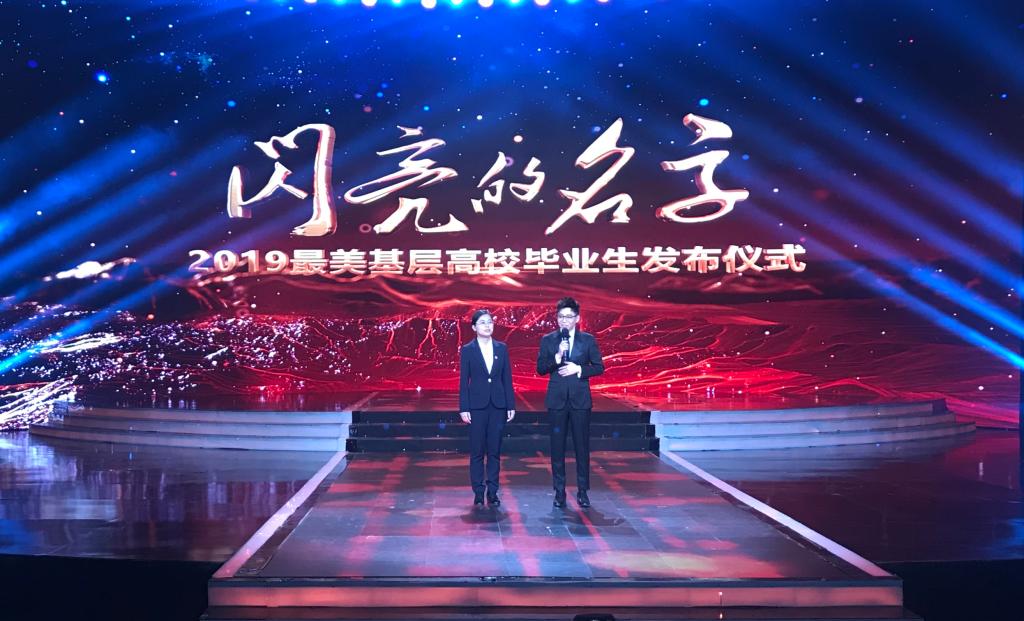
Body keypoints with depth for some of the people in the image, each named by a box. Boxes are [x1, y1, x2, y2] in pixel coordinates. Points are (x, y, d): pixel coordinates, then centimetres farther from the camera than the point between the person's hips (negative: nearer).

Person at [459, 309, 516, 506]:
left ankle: (493, 492, 11)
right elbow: (463, 381, -1)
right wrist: (463, 409, -6)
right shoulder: (467, 350, 0)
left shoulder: (501, 348, 7)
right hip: (477, 405, -2)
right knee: (477, 451, 2)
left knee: (494, 450, 5)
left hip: (498, 405, 2)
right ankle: (478, 492, 9)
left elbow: (507, 378, 7)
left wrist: (511, 405, 3)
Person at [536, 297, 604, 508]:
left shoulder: (588, 340, 5)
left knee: (582, 446, 2)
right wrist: (557, 357, -16)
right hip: (557, 400, 1)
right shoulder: (548, 340, 5)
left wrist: (579, 369, -11)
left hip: (580, 400, 0)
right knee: (557, 447, 3)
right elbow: (540, 369, -1)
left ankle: (582, 491, 11)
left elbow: (599, 367, 4)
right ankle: (559, 492, 11)